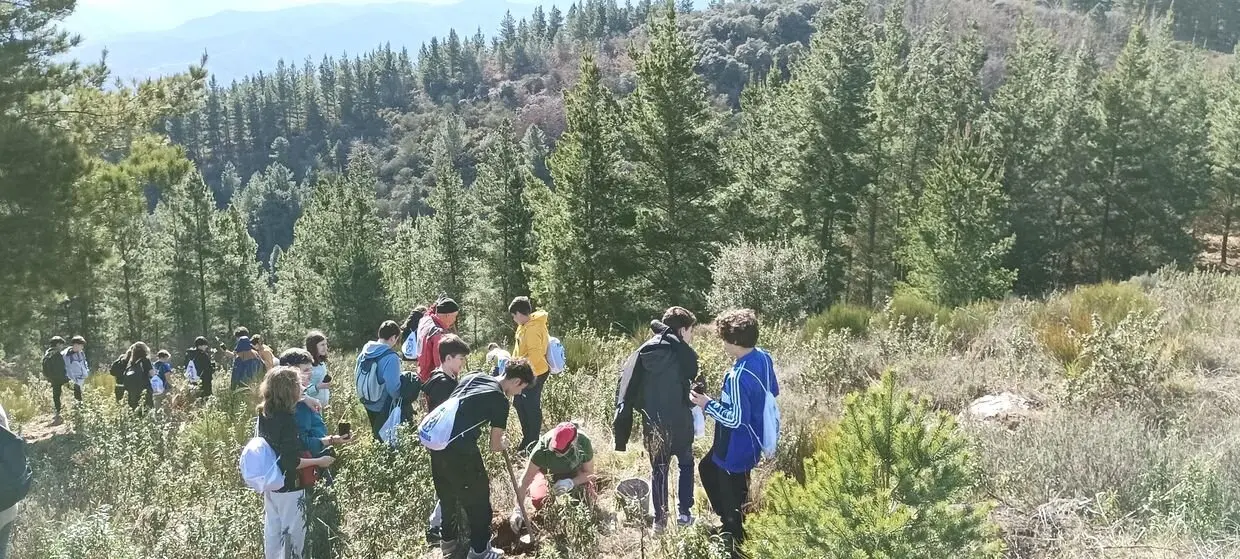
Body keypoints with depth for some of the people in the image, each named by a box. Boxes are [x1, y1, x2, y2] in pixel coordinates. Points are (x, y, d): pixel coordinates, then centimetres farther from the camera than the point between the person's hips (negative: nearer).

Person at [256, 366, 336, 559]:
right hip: (289, 488, -8)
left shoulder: (264, 414, -2)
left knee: (272, 530, 19)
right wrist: (319, 461, -13)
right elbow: (291, 462, -26)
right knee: (293, 534, 6)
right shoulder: (287, 419, -26)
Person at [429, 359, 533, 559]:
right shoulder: (500, 400, -6)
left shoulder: (474, 377, 13)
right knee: (478, 497, 10)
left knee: (448, 495, 25)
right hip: (460, 449, -8)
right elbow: (495, 446, 0)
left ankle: (448, 541, 42)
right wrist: (503, 446, 23)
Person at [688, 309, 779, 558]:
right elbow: (773, 392, 9)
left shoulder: (738, 377, -33)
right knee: (707, 468, 29)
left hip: (737, 449, -10)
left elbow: (736, 419, -29)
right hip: (751, 440, 10)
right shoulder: (764, 357, -5)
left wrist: (707, 404, -18)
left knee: (733, 500, 10)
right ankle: (728, 523, 42)